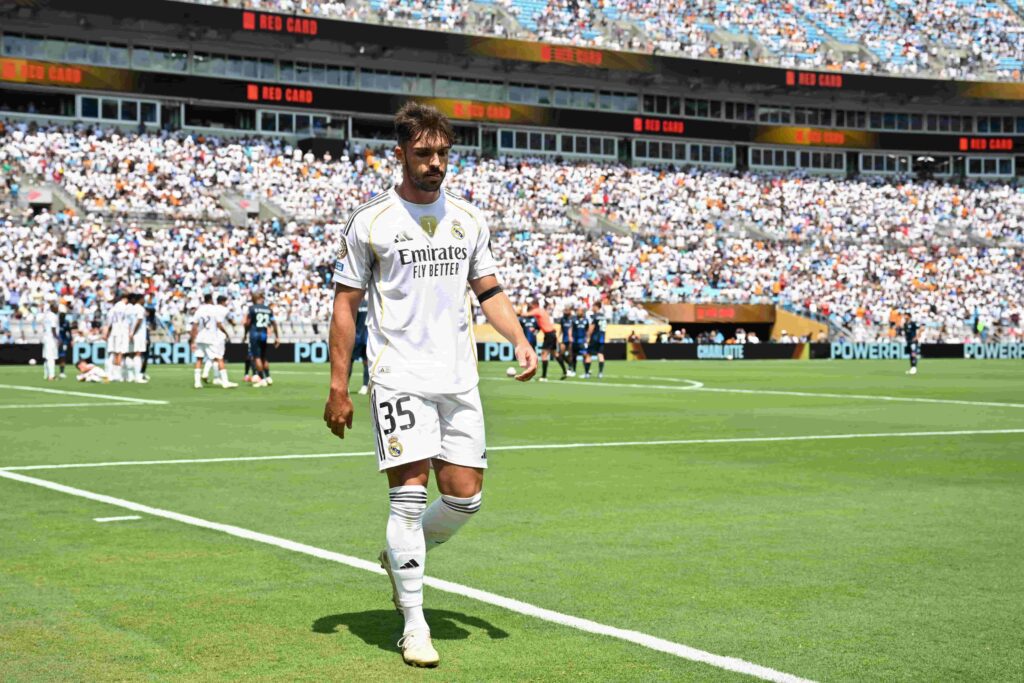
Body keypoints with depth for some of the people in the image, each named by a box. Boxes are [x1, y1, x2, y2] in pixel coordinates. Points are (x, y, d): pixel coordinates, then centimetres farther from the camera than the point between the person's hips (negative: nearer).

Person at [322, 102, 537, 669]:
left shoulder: (468, 219, 11)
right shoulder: (369, 221, -1)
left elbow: (489, 291, 18)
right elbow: (346, 304, 1)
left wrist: (522, 342, 1)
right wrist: (338, 386, -4)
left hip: (459, 378, 5)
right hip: (399, 378, -5)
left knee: (465, 497, 2)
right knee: (410, 493, -10)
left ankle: (400, 557, 31)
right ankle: (413, 625, 0)